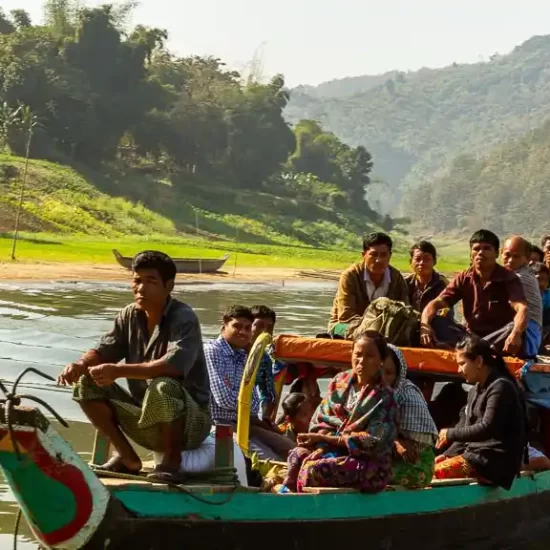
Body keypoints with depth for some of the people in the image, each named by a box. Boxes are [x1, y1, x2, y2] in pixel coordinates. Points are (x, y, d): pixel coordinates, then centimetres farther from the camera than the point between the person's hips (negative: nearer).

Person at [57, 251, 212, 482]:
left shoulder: (183, 318, -17)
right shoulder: (130, 315, 3)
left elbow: (174, 365, -33)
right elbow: (103, 350, 3)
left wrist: (119, 371, -41)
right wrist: (80, 364, -21)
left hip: (189, 421, -6)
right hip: (145, 420, 6)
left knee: (164, 388, -38)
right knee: (87, 383, -6)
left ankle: (172, 460, -13)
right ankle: (127, 457, 0)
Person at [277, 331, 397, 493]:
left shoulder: (384, 398, -11)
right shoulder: (340, 381, 5)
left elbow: (372, 442, -17)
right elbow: (320, 420, 6)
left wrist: (323, 438, -17)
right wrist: (322, 446, -16)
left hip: (370, 464, -5)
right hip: (335, 450, 5)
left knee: (314, 469, -28)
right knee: (298, 455, -22)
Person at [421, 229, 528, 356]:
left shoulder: (509, 279, -10)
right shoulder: (464, 278, 2)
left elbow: (522, 309, -27)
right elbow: (436, 303, -5)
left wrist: (516, 334, -49)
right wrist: (424, 325, -28)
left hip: (498, 340, -4)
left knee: (515, 328, -35)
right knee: (435, 322, -17)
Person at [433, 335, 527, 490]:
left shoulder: (501, 387, -12)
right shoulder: (475, 390, 17)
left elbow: (487, 429, -20)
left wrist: (451, 434, -11)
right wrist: (448, 455, 5)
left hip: (496, 461, -10)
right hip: (476, 453, 10)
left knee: (436, 473, -23)